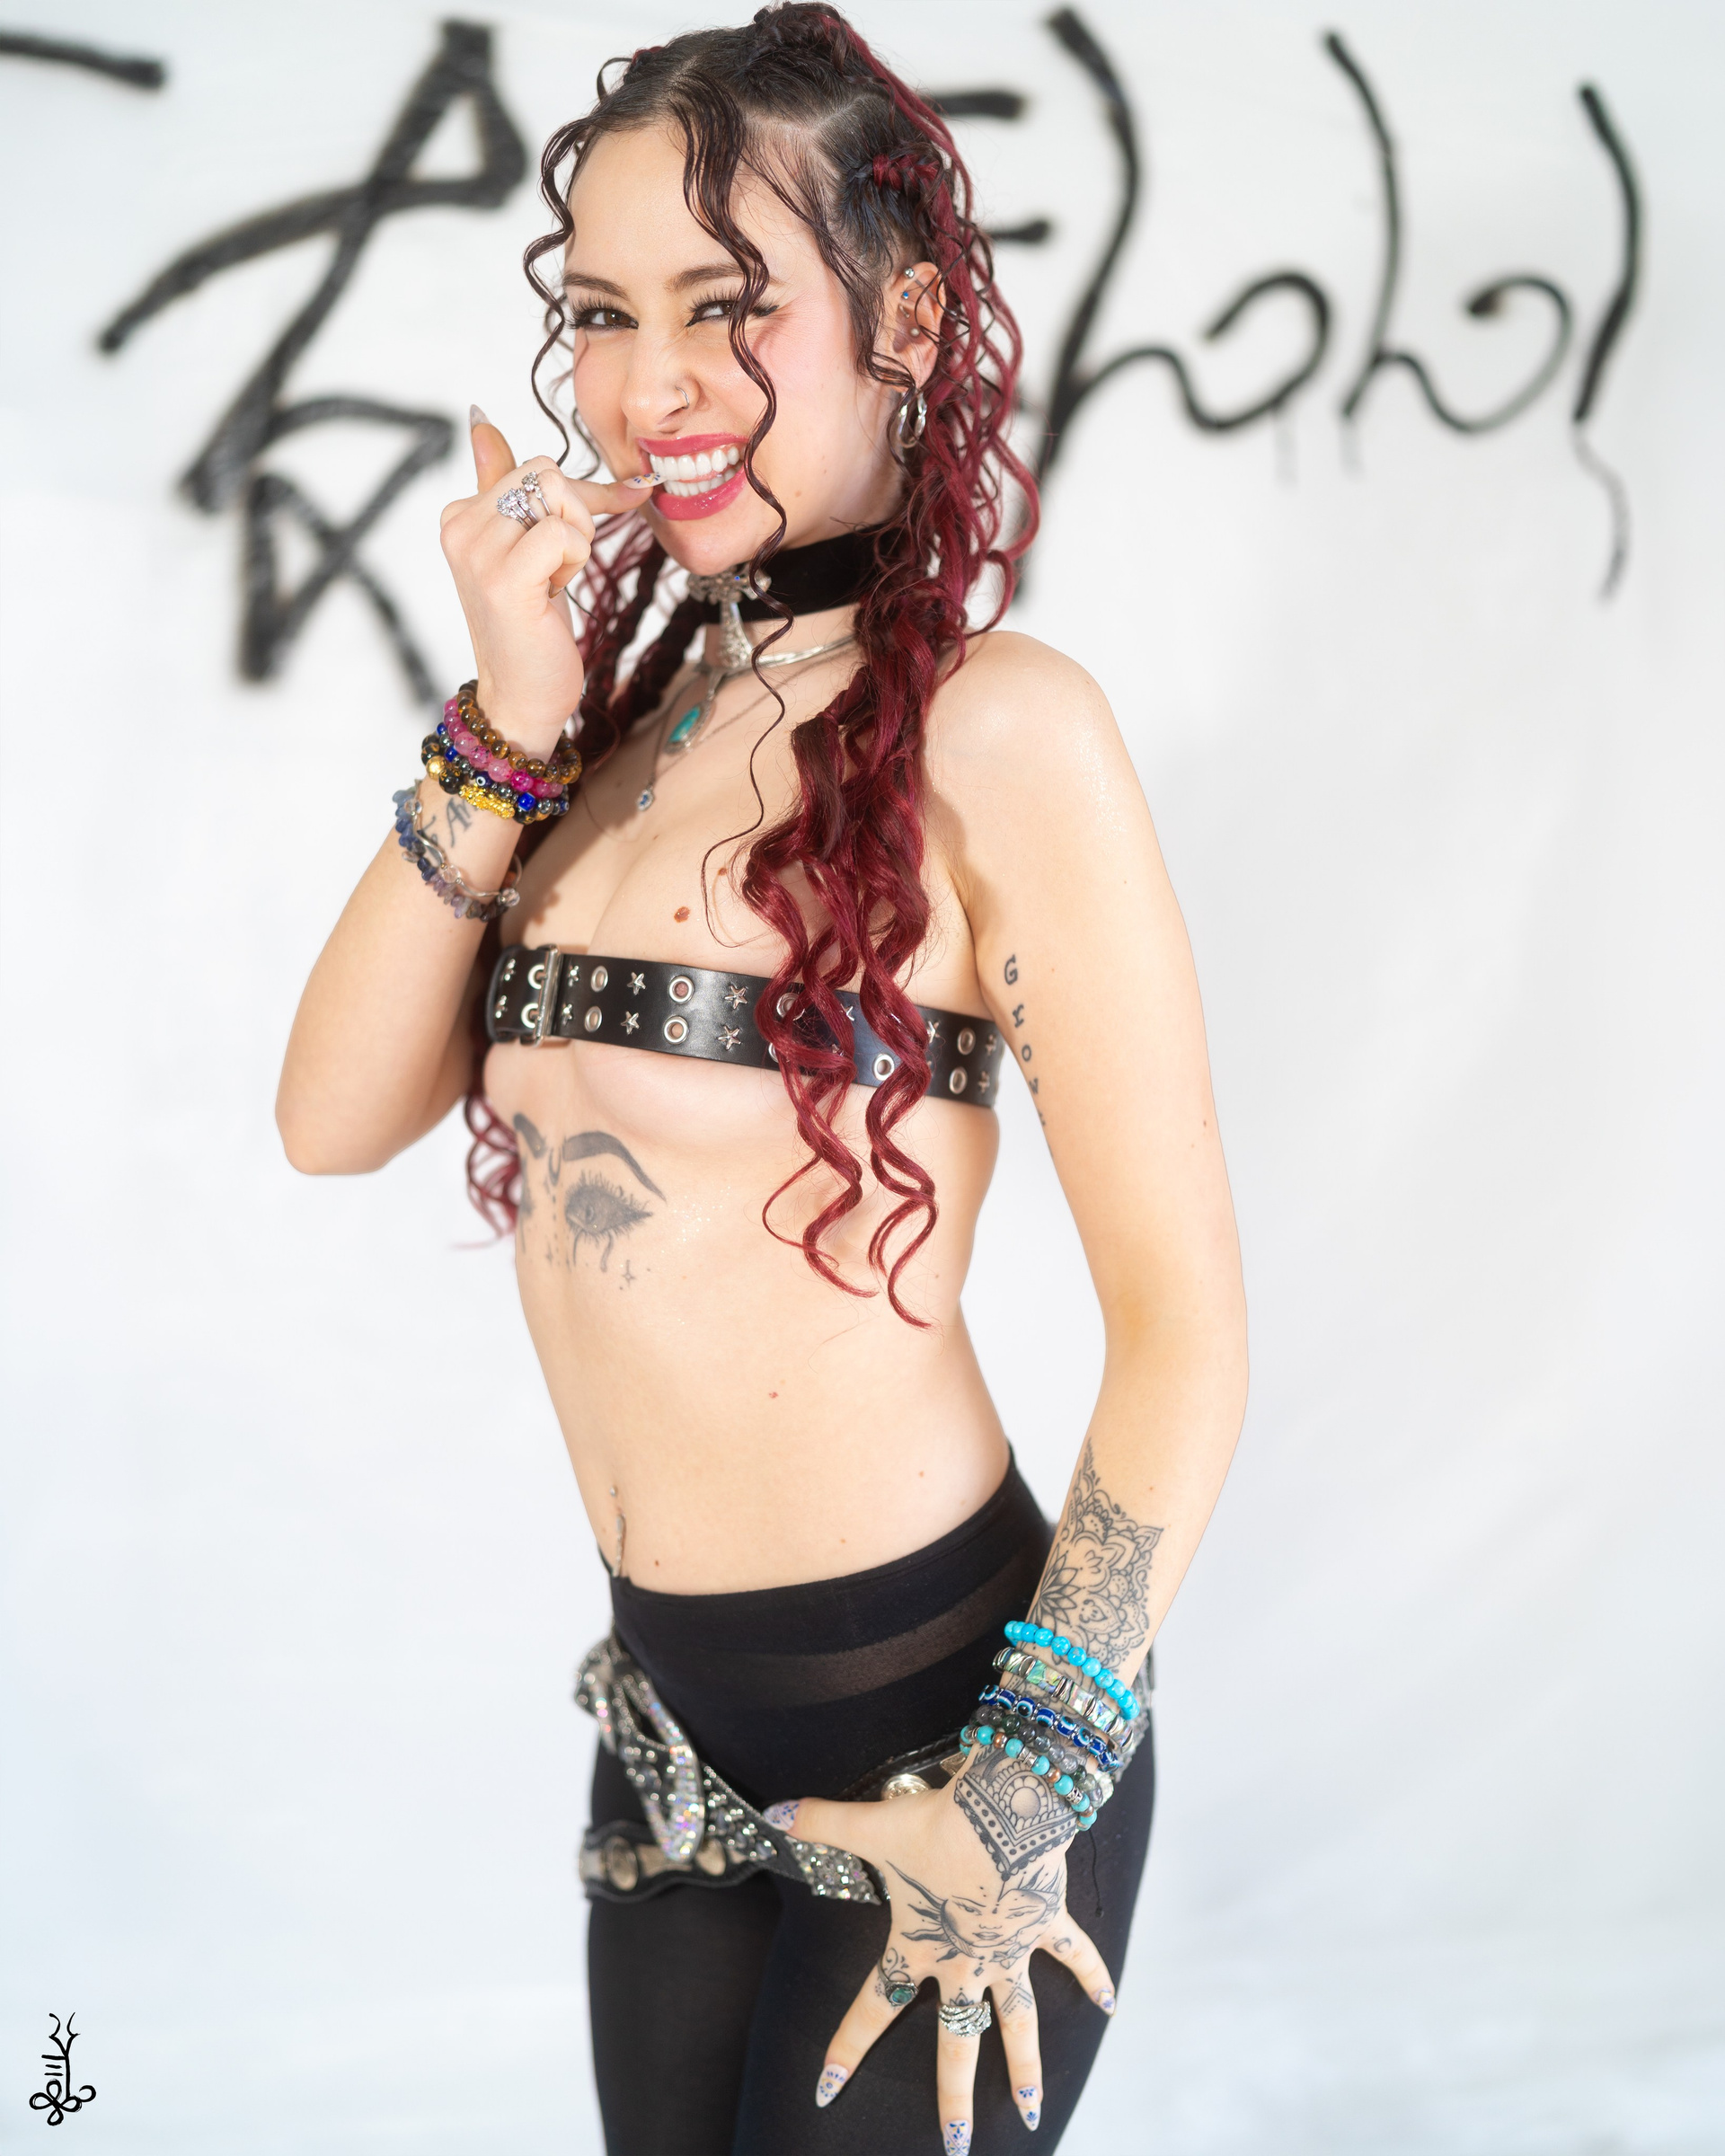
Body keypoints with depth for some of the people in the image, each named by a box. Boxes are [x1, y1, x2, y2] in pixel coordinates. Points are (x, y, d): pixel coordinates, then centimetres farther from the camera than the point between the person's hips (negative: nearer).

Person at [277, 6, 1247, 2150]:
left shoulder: (986, 724, -14)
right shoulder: (634, 706, 7)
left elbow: (1184, 1325, -14)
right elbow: (334, 1117, -2)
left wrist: (1027, 1790, -15)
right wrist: (506, 727, -11)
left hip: (927, 1701, -7)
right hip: (668, 1712, 7)